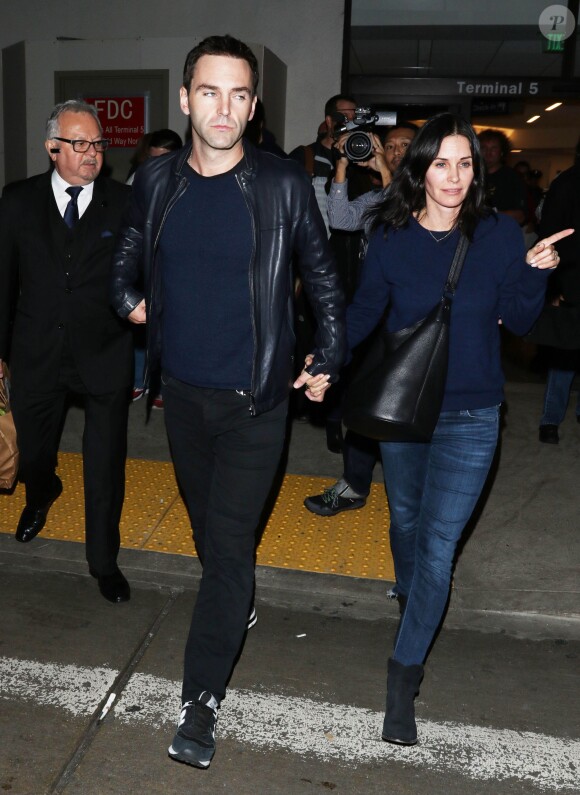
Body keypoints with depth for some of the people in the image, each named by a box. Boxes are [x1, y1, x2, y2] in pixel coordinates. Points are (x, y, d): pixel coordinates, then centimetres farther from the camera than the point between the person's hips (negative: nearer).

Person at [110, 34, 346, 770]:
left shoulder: (284, 185, -9)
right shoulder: (155, 180, 0)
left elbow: (322, 276, 1)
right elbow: (127, 254, 19)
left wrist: (328, 361, 1)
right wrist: (127, 301, 3)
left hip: (254, 398, -4)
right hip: (183, 391, 4)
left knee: (229, 542, -3)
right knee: (205, 522, 21)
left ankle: (201, 699, 11)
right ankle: (236, 605, 49)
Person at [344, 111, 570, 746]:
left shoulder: (498, 234, -7)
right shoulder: (392, 236, -4)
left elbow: (518, 322, -2)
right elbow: (365, 310, 2)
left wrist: (535, 273, -20)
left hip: (469, 417, -2)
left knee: (438, 543, -4)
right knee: (405, 518, 21)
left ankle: (404, 673, 9)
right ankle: (410, 600, 51)